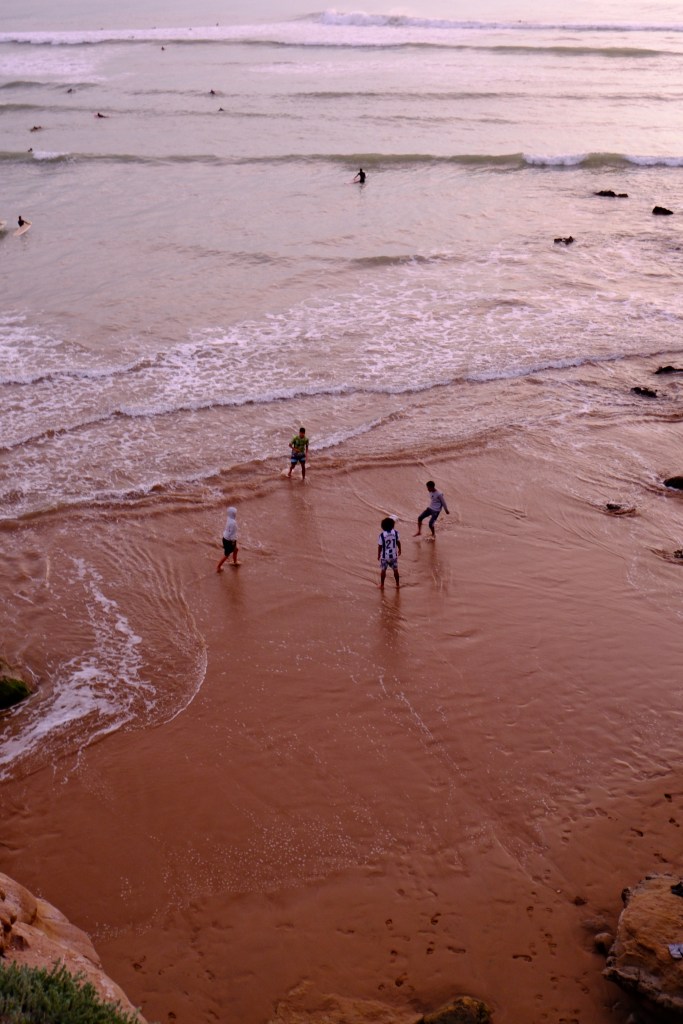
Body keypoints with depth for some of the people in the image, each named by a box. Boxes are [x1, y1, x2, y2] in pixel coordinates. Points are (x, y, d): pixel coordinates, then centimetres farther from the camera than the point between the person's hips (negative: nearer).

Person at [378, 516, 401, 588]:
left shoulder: (382, 535, -21)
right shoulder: (395, 532, -14)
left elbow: (380, 546, -13)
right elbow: (398, 542, -1)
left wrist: (378, 555, 1)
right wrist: (399, 550, 18)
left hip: (385, 556, -2)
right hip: (394, 555, 2)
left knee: (383, 570, 14)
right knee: (395, 570, 18)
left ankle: (382, 585, 24)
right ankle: (397, 584, 31)